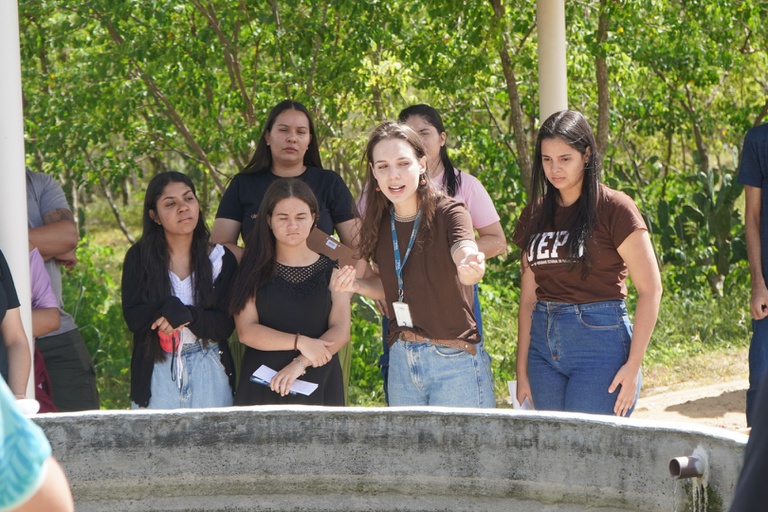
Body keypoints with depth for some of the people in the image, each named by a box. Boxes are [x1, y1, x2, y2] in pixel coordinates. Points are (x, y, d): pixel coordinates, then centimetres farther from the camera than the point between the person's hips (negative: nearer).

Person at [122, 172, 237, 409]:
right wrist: (167, 308, -27)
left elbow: (225, 325, -6)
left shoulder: (220, 258, 1)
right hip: (156, 370, -1)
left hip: (209, 372, 1)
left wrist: (188, 316, -23)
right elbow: (132, 318, -8)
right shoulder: (139, 257, 0)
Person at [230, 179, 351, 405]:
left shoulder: (330, 269, 5)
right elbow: (246, 331, -7)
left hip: (319, 384, 1)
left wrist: (300, 363, -19)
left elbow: (341, 331, -5)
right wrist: (300, 342, -17)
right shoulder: (255, 269, 4)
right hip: (261, 385, -1)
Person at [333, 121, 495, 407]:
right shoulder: (380, 223, 3)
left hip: (455, 362, -5)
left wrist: (472, 268, -56)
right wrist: (356, 285, -3)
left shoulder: (448, 213, -12)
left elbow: (466, 257, -33)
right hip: (401, 361, 5)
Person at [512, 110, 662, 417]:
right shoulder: (536, 214, 12)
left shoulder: (614, 209, -4)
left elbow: (650, 289, -7)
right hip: (544, 343, 5)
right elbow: (528, 296, 15)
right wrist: (522, 370, 11)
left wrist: (633, 364, -12)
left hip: (600, 343, -5)